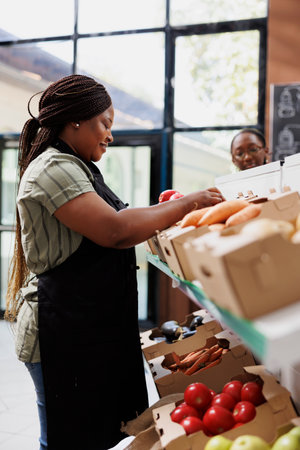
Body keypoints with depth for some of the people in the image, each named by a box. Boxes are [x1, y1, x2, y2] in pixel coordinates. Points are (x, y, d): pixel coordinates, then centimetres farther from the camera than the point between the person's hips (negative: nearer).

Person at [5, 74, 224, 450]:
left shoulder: (73, 167, 18)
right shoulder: (52, 168, -16)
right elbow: (114, 230, -26)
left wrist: (161, 214, 11)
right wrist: (187, 204, -18)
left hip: (93, 329, 10)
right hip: (64, 333, -10)